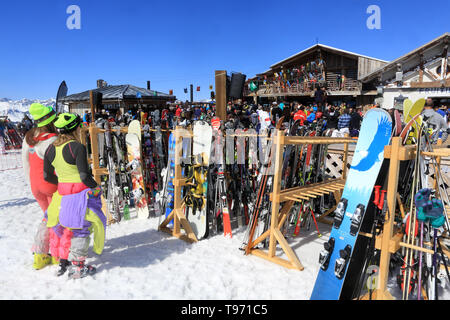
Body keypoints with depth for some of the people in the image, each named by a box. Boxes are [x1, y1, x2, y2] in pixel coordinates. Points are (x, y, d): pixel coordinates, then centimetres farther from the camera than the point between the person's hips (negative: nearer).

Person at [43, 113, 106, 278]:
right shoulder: (77, 148, -18)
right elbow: (84, 175, -22)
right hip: (80, 193, -7)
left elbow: (47, 176, 9)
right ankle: (78, 267, 12)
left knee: (64, 226, 21)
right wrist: (96, 187, -5)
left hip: (62, 193, 7)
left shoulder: (51, 149, 3)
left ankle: (63, 262, 32)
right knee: (81, 228, 6)